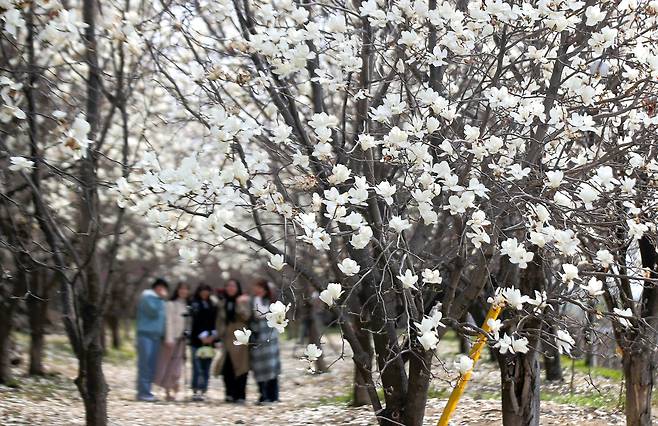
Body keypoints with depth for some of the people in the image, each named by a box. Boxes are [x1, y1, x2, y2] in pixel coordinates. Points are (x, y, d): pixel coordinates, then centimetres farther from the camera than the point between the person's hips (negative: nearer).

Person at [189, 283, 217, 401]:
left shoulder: (212, 305, 15)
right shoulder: (195, 304, 1)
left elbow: (215, 321, 12)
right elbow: (196, 321, -8)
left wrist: (213, 335, -2)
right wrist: (203, 336, -14)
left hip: (209, 340, 4)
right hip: (197, 340, -4)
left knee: (206, 368, 3)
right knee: (197, 367, -8)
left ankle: (203, 391, 6)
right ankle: (196, 391, -8)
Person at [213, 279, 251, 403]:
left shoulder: (244, 301, 3)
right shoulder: (222, 303, 16)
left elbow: (246, 316, -10)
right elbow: (220, 320, 17)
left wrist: (240, 304, -19)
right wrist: (219, 336, 8)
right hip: (226, 339, 4)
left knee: (240, 367, -6)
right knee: (226, 367, -4)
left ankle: (240, 395, -2)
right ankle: (230, 394, 5)